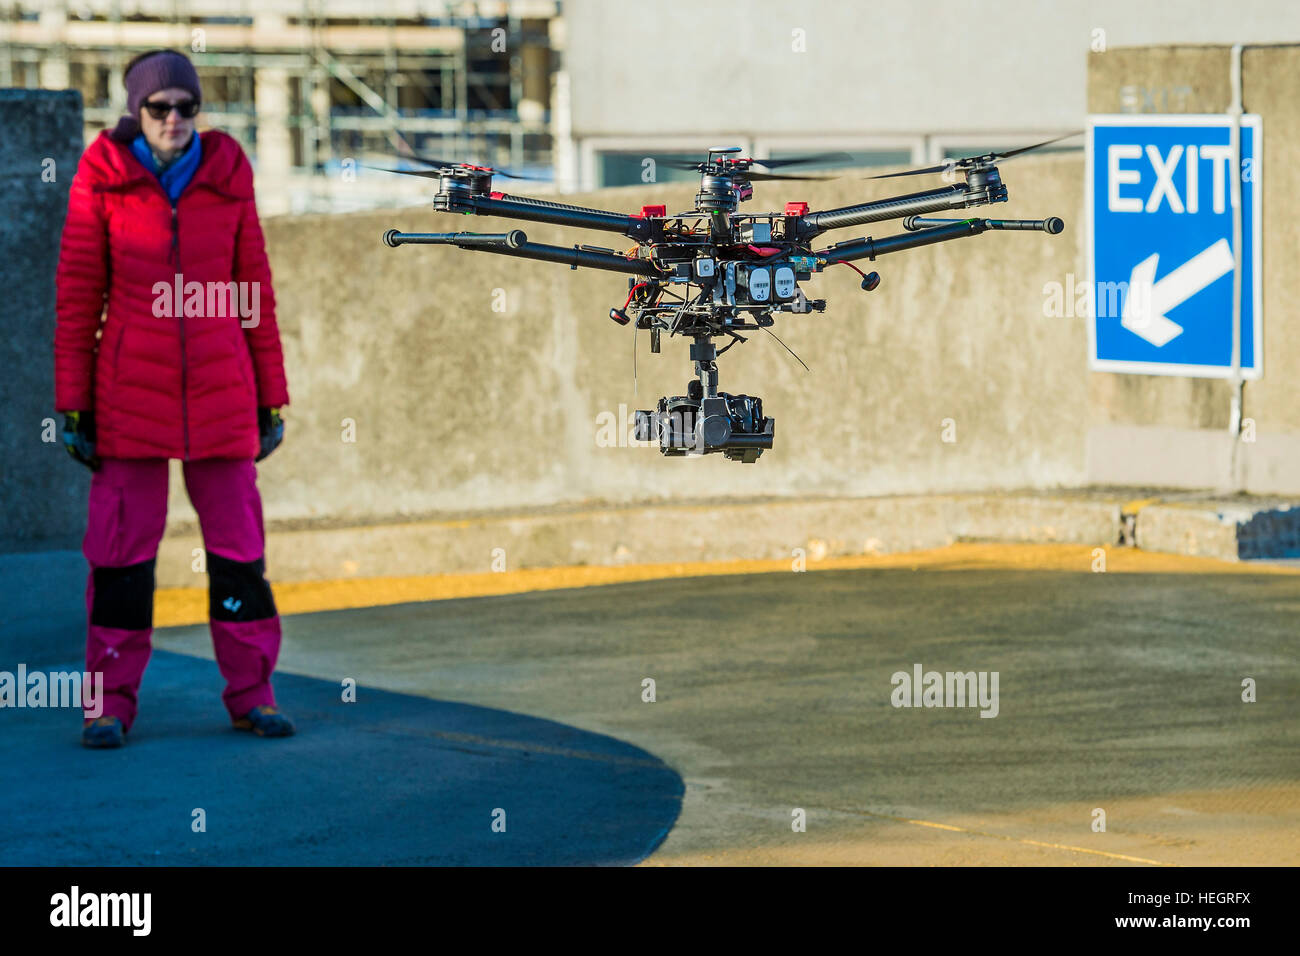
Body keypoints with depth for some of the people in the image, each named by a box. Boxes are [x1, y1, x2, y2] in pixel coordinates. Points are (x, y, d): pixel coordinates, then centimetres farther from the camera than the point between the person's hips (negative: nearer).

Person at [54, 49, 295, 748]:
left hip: (219, 387, 2)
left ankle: (251, 694, 11)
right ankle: (112, 702, 6)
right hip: (130, 387, -2)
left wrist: (270, 397, 8)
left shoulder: (226, 173, 5)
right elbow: (77, 293, 2)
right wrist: (72, 403, -1)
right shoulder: (104, 175, 0)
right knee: (121, 538, -1)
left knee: (238, 539, 2)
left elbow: (255, 287, 9)